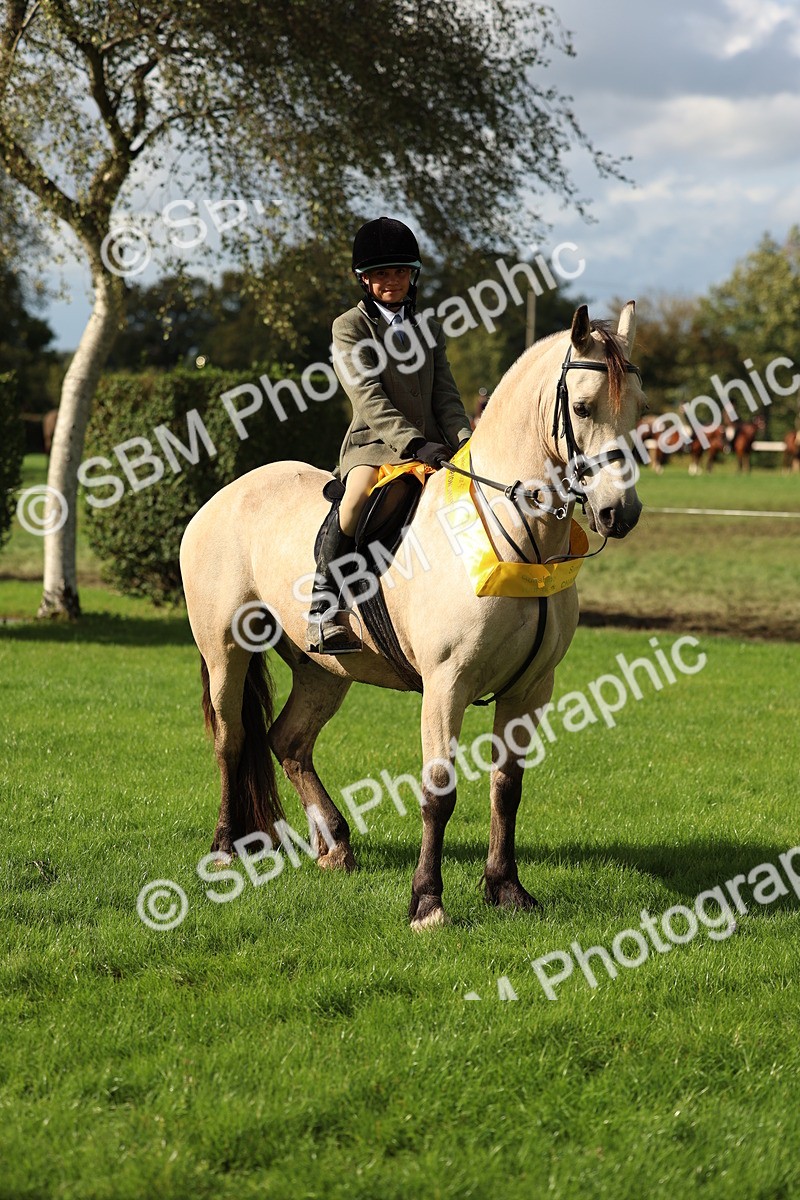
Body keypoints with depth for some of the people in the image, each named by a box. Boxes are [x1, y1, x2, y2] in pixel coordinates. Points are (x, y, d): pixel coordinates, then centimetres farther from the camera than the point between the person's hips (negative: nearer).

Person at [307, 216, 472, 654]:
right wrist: (414, 442, -24)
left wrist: (466, 440, -8)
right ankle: (323, 608, -30)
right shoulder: (350, 327, 3)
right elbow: (370, 400, -10)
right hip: (375, 441, -6)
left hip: (431, 444, 6)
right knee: (359, 496, -36)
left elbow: (446, 396, 13)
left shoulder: (428, 330, 20)